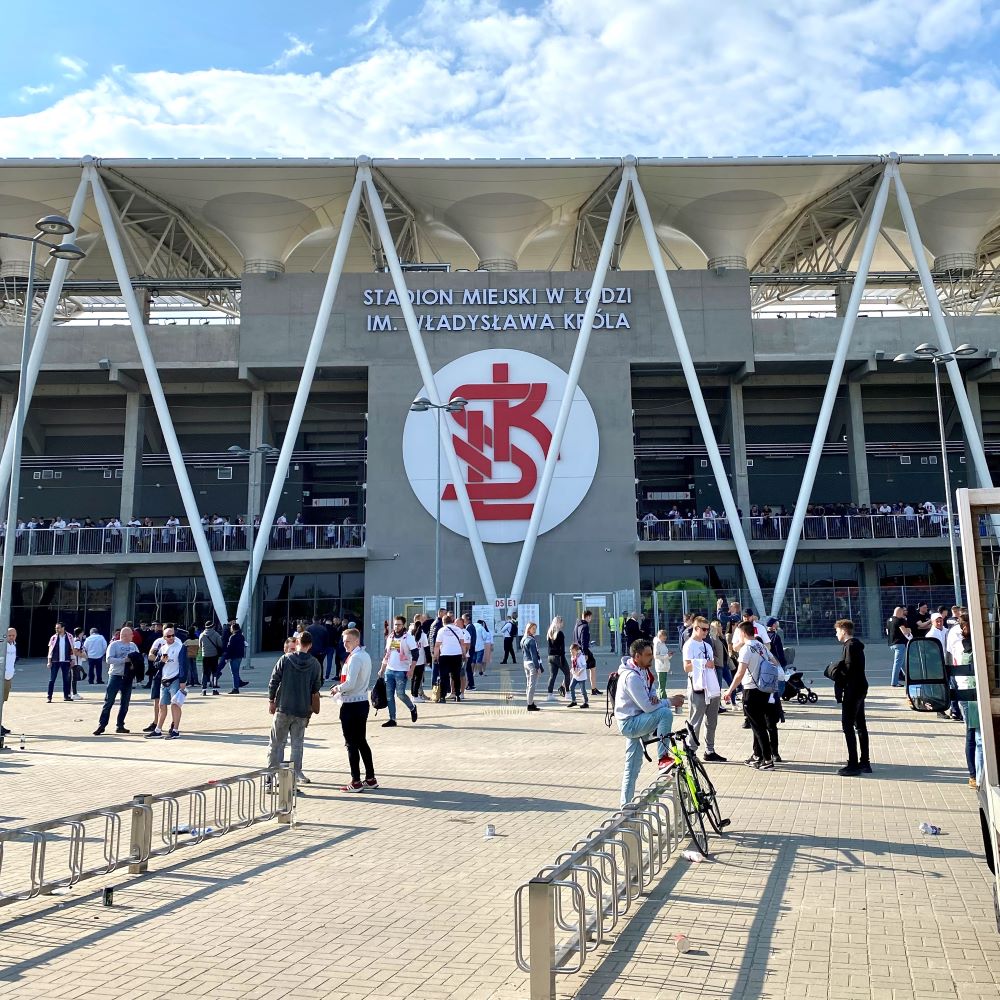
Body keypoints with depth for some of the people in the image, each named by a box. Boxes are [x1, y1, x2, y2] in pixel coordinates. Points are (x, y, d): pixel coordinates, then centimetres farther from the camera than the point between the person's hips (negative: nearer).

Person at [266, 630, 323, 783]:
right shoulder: (315, 664, -2)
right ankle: (297, 772, 13)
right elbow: (317, 687, 4)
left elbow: (274, 681, -5)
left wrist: (271, 700, 5)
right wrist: (312, 706, 18)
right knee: (297, 742, 12)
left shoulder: (285, 659, -7)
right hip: (303, 709, 1)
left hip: (283, 708, -1)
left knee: (277, 742, 8)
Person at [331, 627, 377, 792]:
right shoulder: (365, 656, 10)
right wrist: (341, 687, 11)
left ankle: (356, 782, 5)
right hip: (363, 702, 9)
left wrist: (337, 688, -6)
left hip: (351, 705, -9)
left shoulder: (355, 658, -18)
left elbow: (350, 684, -24)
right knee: (361, 741, 16)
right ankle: (370, 779, 20)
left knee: (352, 743, 0)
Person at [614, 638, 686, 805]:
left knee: (632, 767, 14)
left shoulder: (643, 671, 6)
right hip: (630, 723, -10)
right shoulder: (632, 676, -24)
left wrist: (654, 697, -8)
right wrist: (671, 701, -15)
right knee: (665, 713, -26)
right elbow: (647, 707, -25)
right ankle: (663, 758, -19)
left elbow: (649, 692, 16)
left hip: (634, 722, 10)